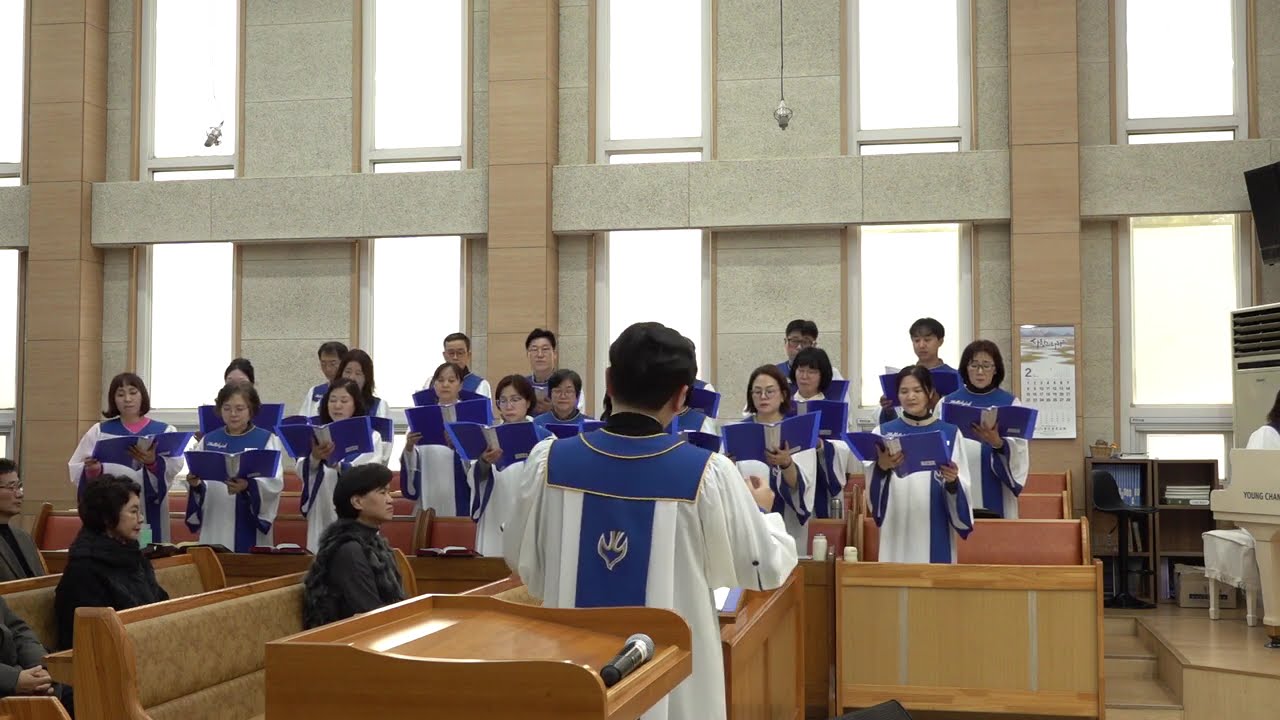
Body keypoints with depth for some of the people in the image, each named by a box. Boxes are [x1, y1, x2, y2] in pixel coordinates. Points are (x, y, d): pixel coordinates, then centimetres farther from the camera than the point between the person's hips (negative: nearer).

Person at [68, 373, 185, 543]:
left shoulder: (164, 432, 7)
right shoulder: (99, 432, 12)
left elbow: (173, 469, -8)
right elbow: (76, 472, 4)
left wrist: (153, 463, -29)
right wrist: (91, 470, -18)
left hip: (149, 515, -1)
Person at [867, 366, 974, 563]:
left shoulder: (949, 433, 6)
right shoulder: (883, 432, 7)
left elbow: (962, 488, 3)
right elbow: (873, 485, -3)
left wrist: (952, 481, -19)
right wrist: (882, 467, -23)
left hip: (934, 530, 0)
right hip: (897, 529, 0)